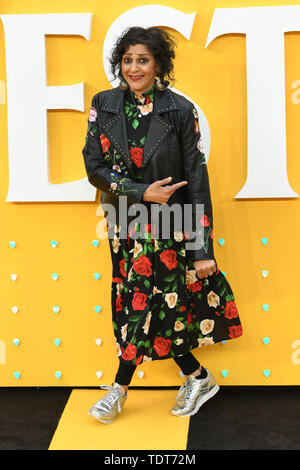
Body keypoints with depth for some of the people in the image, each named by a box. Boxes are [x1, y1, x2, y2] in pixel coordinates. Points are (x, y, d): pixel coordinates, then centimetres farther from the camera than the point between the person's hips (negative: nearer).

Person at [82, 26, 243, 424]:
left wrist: (203, 248, -12)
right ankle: (198, 378, 26)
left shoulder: (180, 110, -9)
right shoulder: (104, 106, 0)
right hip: (124, 223, 3)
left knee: (147, 305, 0)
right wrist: (143, 192, -16)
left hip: (168, 225, -3)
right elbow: (94, 167, -2)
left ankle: (120, 388, 20)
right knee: (158, 305, 7)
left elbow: (197, 180, -9)